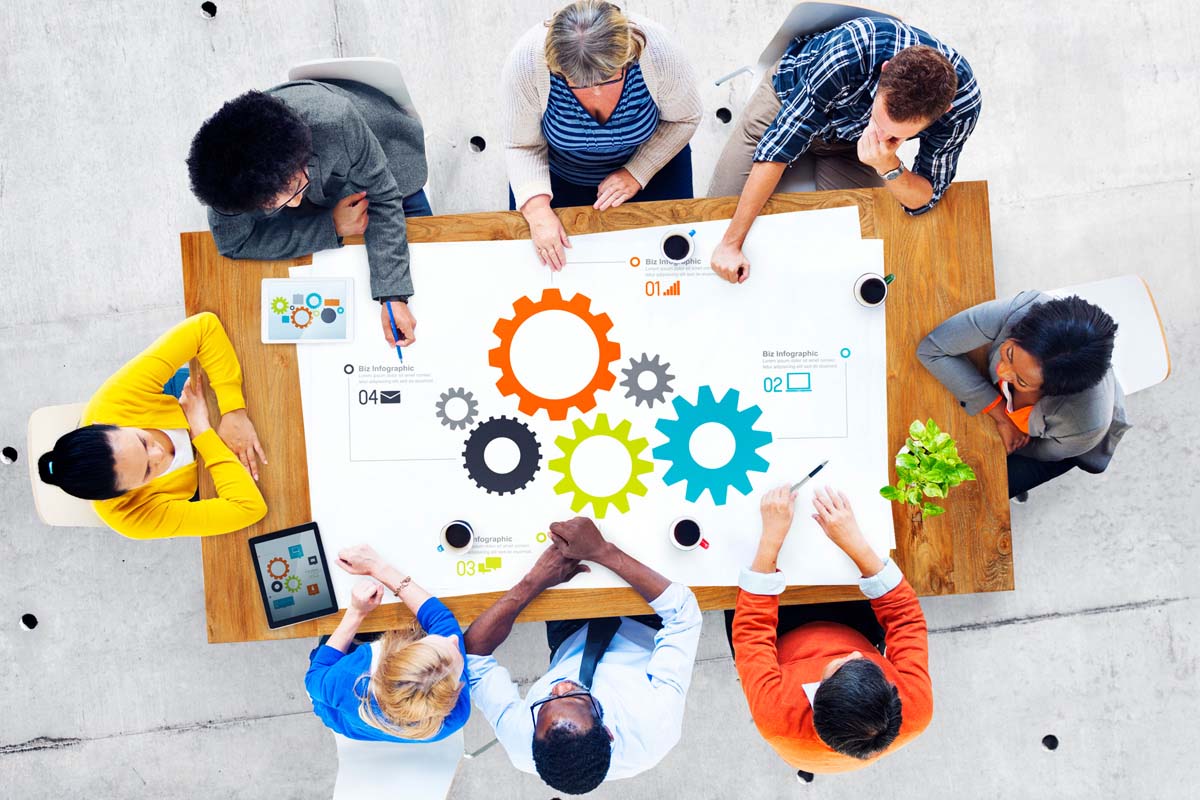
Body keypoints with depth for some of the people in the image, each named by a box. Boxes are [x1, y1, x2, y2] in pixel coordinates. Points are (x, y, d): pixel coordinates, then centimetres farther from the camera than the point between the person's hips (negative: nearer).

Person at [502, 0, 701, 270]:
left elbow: (683, 119, -14)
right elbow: (523, 146, -22)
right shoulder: (526, 61, -36)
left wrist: (637, 174, -23)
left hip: (648, 158, 0)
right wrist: (537, 210, -36)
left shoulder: (659, 51, -35)